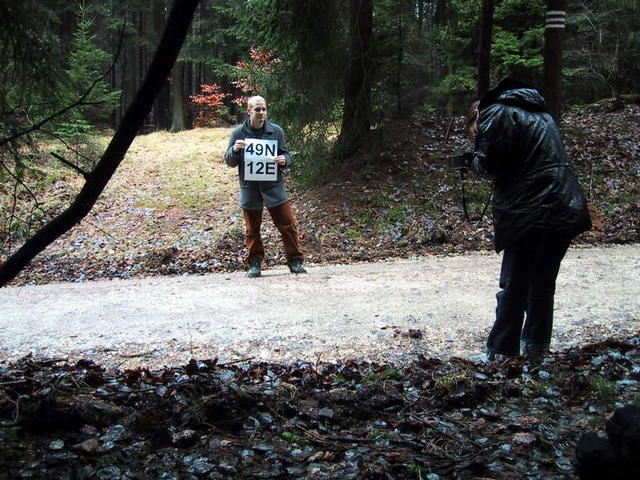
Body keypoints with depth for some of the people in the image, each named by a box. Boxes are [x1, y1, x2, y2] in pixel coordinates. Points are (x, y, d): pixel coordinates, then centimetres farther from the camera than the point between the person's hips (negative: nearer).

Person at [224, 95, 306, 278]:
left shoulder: (276, 131, 3)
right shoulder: (239, 133, 1)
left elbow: (286, 155, 12)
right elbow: (229, 162, 5)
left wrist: (284, 160, -11)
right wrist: (235, 150, -16)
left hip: (274, 187, 0)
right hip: (249, 188, 0)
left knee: (287, 225, 1)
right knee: (252, 229, 8)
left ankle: (295, 261, 12)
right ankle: (255, 264, 20)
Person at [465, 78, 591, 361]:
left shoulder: (496, 114, -2)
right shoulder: (539, 114, 24)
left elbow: (492, 164, -12)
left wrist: (474, 160, 9)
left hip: (532, 213, -8)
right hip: (566, 210, 8)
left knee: (514, 287, 0)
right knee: (543, 284, 18)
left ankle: (500, 353, 4)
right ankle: (536, 345, 28)